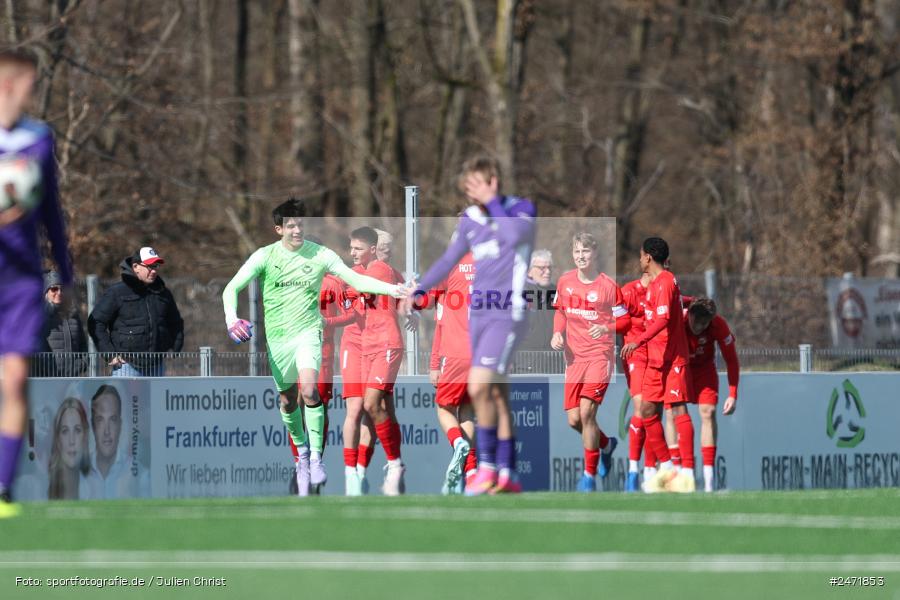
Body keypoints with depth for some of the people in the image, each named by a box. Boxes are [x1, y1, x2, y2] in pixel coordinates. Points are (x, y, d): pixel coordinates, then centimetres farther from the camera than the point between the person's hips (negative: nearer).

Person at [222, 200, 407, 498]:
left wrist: (391, 289, -16)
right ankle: (301, 447, 37)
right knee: (287, 400, 10)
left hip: (308, 331, -2)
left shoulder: (319, 255, -4)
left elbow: (356, 279, -2)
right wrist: (231, 318, -24)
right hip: (277, 336, 2)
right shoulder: (265, 256, -3)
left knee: (309, 390, -23)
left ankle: (316, 457, -18)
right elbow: (231, 288, -5)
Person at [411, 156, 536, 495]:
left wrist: (493, 201, -18)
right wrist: (420, 290, 11)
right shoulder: (470, 219, 10)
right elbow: (450, 259, 20)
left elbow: (514, 236, -26)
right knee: (496, 396, 7)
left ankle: (487, 466, -9)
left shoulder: (522, 210, -5)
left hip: (507, 314, -6)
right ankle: (507, 476, 11)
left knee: (479, 387, -18)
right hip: (478, 313, 6)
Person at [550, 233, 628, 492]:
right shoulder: (565, 282, 5)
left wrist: (606, 329, -22)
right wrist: (557, 333, 2)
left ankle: (590, 475, -5)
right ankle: (606, 444, 35)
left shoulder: (608, 286, -8)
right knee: (574, 419, 2)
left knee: (587, 412, -16)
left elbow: (624, 320, -2)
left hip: (600, 355, -5)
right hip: (574, 356, 5)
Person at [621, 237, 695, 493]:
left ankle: (687, 471, -13)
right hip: (656, 359, 10)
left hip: (672, 358, -10)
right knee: (647, 409, 8)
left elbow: (663, 319, -25)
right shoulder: (656, 282, 15)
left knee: (678, 409, -11)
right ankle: (666, 467, 14)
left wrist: (639, 342, -33)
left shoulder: (664, 282, -14)